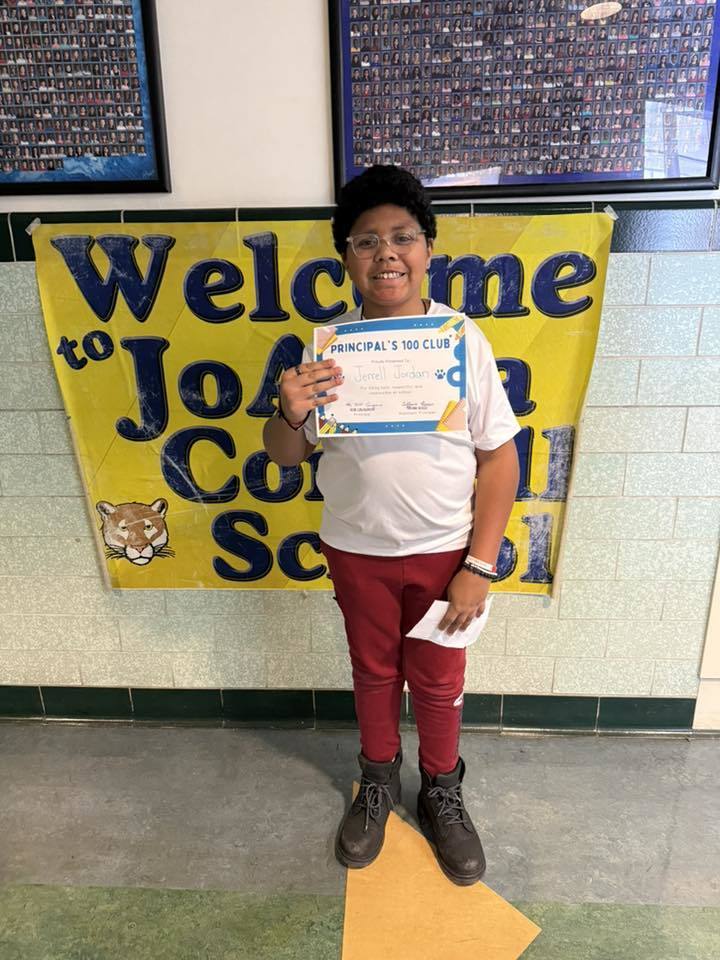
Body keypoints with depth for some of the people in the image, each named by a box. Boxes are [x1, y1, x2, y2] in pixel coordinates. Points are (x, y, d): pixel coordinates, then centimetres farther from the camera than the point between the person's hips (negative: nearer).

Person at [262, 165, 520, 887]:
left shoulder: (463, 339, -12)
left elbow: (499, 456, -9)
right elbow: (284, 457, -2)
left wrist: (479, 566, -12)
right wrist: (290, 415, -26)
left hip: (443, 551, -1)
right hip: (356, 550, 1)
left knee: (438, 681, 17)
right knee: (374, 672, 21)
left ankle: (441, 793, 45)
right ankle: (378, 781, 48)